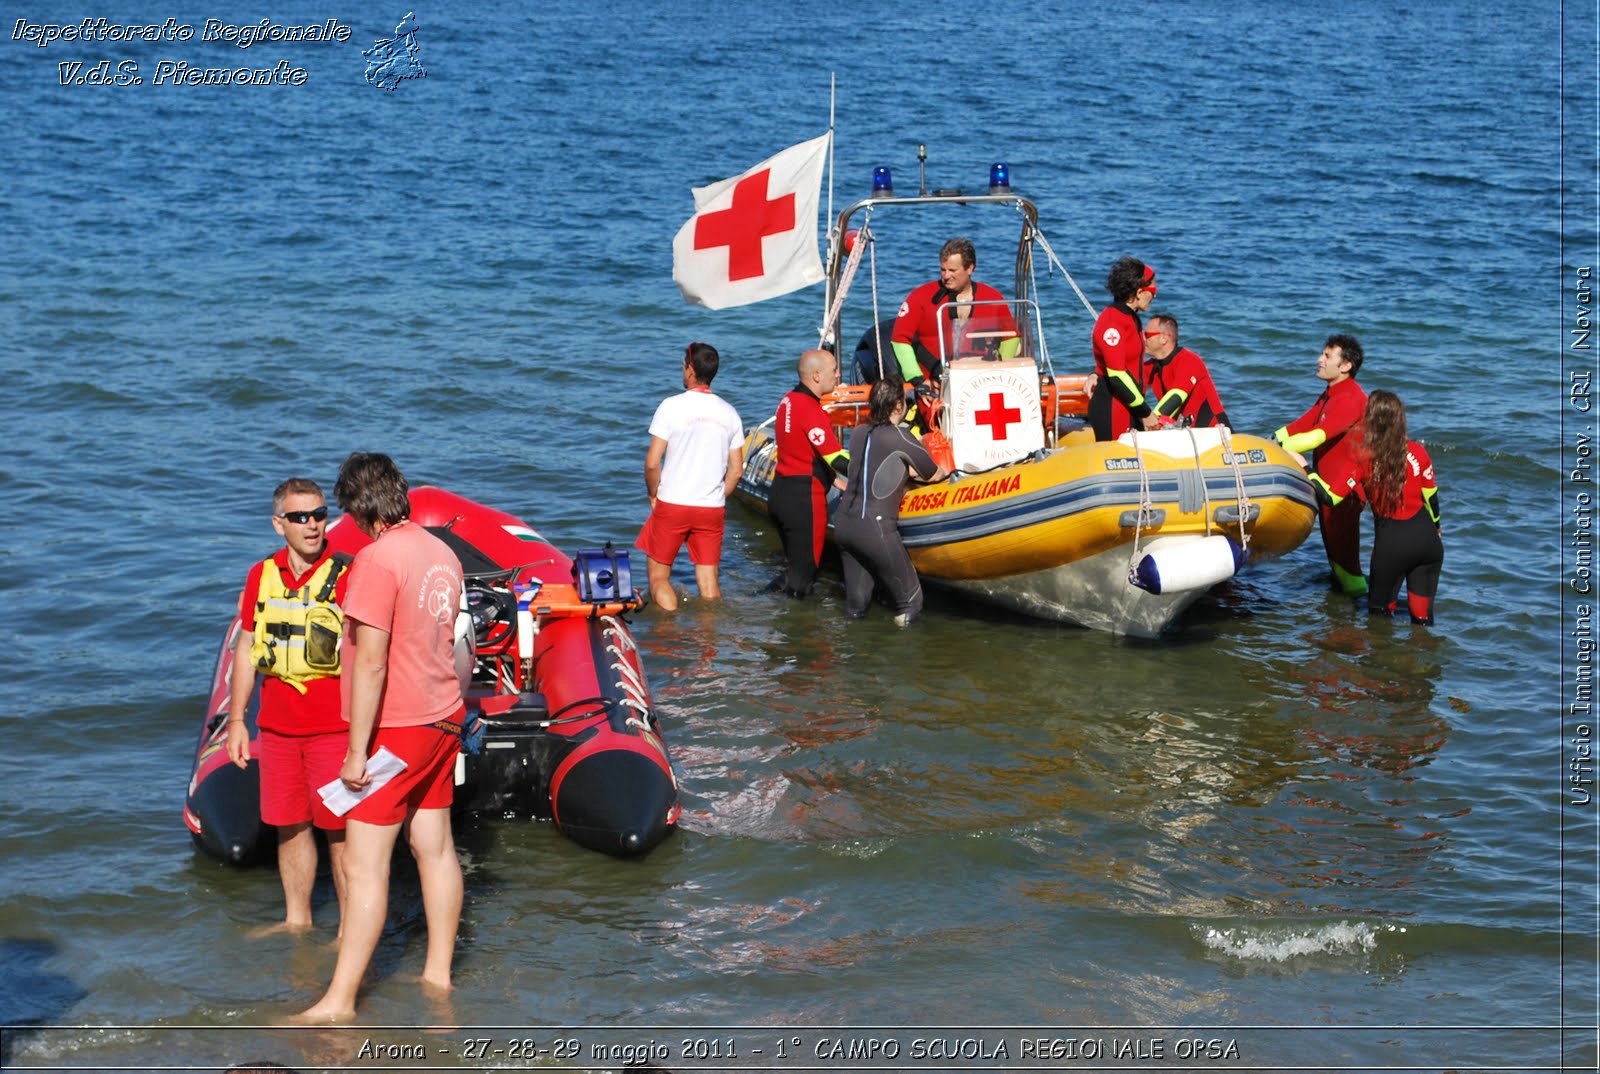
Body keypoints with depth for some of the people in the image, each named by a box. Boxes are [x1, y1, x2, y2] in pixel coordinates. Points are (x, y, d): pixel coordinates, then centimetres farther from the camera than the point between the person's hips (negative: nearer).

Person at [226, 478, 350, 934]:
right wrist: (236, 720, 13)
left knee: (340, 831, -2)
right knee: (289, 826, 13)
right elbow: (246, 650, 16)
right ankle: (297, 919, 28)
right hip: (277, 727, 5)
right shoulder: (261, 577, 7)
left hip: (333, 728, -5)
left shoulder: (346, 575, -8)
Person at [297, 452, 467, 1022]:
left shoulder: (377, 559, -19)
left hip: (395, 729, -9)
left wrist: (357, 750, -18)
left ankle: (339, 1000, -4)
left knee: (364, 864, -6)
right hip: (443, 719, 9)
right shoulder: (442, 553, 6)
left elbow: (371, 663, -22)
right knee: (435, 848, 16)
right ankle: (438, 972, 25)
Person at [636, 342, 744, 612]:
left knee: (659, 576, 6)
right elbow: (736, 470, 8)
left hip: (672, 506, -4)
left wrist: (654, 495, 5)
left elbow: (652, 463, -10)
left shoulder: (671, 406, -8)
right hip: (713, 509, 4)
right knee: (709, 584, 8)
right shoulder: (729, 413, 6)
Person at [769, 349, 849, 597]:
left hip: (780, 491, 10)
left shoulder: (789, 401, 11)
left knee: (794, 563, 19)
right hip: (804, 499, -10)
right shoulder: (812, 412, -19)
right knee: (804, 570, -2)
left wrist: (834, 478, 21)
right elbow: (839, 459, -23)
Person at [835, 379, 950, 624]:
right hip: (875, 528, -7)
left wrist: (907, 471, 36)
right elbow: (932, 475, 8)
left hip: (843, 522, 7)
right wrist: (944, 471, 30)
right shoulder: (900, 437, -7)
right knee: (911, 601, 3)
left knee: (856, 604, 14)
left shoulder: (858, 433, 10)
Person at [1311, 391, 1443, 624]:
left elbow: (1330, 497, -15)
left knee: (1379, 609, 18)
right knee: (1422, 613, 15)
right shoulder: (1417, 452, -5)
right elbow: (1431, 495, 6)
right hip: (1425, 537, 3)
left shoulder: (1360, 458, -14)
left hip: (1390, 542, -3)